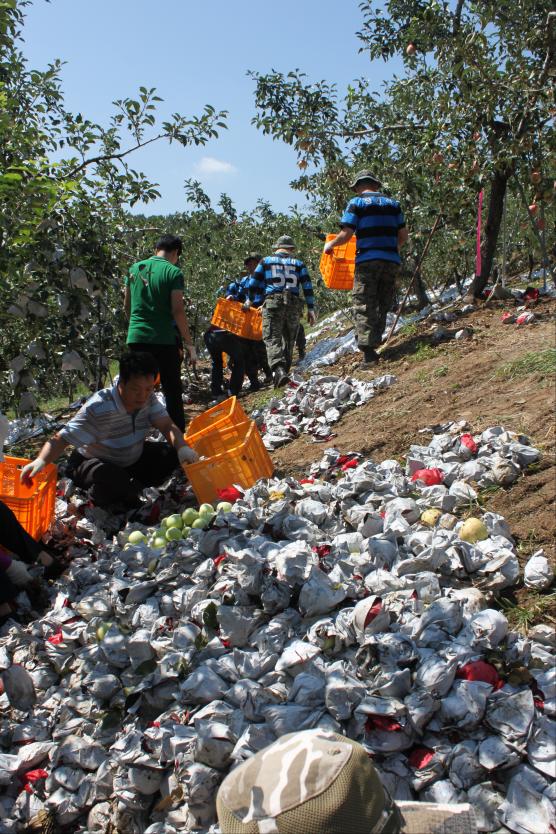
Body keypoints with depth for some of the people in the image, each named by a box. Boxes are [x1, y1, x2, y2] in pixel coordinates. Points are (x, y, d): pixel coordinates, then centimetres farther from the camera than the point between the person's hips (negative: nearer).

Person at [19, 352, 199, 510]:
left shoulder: (148, 398, -15)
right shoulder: (99, 409, -34)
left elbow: (167, 425, -14)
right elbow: (61, 438, -36)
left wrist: (182, 447, -34)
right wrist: (41, 461, -54)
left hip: (133, 459, 6)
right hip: (93, 463, -6)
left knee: (172, 454, -10)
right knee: (112, 479, -40)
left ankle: (132, 489, 6)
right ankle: (98, 498, -1)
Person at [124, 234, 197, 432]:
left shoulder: (135, 269, 9)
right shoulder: (173, 272, -6)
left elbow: (127, 306, 16)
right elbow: (177, 311, -12)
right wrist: (190, 344, -8)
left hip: (136, 339, 5)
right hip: (165, 339, -4)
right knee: (172, 392, 5)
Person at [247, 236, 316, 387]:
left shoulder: (266, 261, 16)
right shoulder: (298, 264, 18)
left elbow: (253, 284, 14)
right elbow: (308, 287, 9)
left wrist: (251, 300, 30)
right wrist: (311, 309, 9)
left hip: (272, 302, -2)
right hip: (294, 304, 2)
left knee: (273, 338, -12)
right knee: (288, 340, 13)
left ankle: (279, 369, -34)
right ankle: (285, 371, 12)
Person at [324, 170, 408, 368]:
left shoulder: (356, 203, 3)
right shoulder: (392, 203, 16)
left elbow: (346, 235, -6)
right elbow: (403, 236, 14)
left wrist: (330, 244, 13)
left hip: (367, 260, -4)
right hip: (392, 261, 4)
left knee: (364, 307, -2)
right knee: (383, 306, 13)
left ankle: (368, 351, -10)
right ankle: (374, 342, 10)